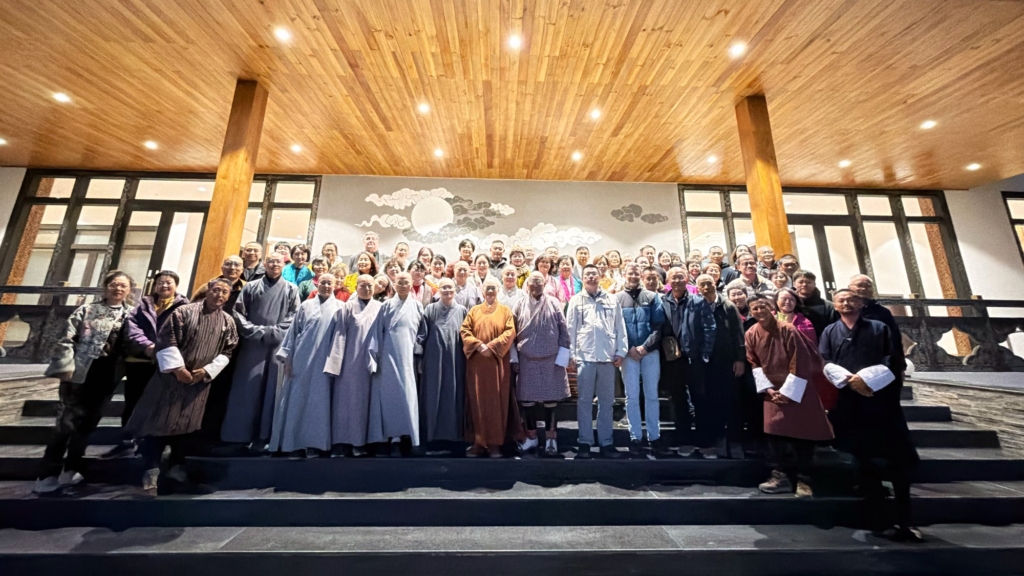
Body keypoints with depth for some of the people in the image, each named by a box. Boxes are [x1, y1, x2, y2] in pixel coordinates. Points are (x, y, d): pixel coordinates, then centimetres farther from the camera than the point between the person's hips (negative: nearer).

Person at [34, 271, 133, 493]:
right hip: (80, 373, -2)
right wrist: (66, 366, -11)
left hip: (106, 376, 3)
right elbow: (66, 339, -4)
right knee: (67, 422, -3)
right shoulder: (87, 309, 0)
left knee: (88, 422, 11)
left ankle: (70, 470, 24)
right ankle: (48, 475, 10)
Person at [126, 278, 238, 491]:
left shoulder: (228, 322, 2)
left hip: (201, 379, 3)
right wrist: (177, 368, -15)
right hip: (173, 374, -2)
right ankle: (151, 469, 13)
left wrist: (208, 370, -10)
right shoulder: (184, 311, -6)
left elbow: (227, 351, 3)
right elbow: (166, 339, -10)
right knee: (159, 420, 1)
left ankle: (176, 465, 25)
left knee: (187, 424, 10)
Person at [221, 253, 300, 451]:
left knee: (270, 389, -1)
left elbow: (294, 317, 1)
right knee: (246, 389, 2)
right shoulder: (251, 287, 13)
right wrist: (256, 331, -9)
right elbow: (238, 313, 5)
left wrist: (273, 332, -11)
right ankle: (240, 435, 11)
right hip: (252, 344, 1)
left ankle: (262, 437, 5)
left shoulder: (291, 290, 10)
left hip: (278, 346, -1)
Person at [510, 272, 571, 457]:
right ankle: (531, 436, 27)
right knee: (527, 400, 9)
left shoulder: (554, 304, -1)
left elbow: (564, 332, -2)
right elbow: (512, 334, 5)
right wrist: (514, 358, 2)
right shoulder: (519, 305, 1)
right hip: (526, 361, 1)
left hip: (550, 360, -1)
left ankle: (551, 438, 22)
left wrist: (561, 358, -6)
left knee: (550, 400, 6)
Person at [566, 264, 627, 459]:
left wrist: (621, 352, 0)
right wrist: (571, 354, -3)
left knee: (606, 401, 10)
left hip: (608, 356, 2)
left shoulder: (612, 300, 9)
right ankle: (585, 442, 15)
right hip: (584, 356, -1)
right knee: (584, 401, 6)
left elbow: (620, 327, 7)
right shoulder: (576, 300, 6)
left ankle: (606, 442, 20)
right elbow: (570, 329, 2)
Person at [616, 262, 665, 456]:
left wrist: (645, 347, -11)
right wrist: (629, 349, -10)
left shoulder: (652, 297, 6)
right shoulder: (616, 299, 4)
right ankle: (635, 438, 14)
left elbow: (658, 326, -1)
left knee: (652, 395, 10)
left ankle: (654, 436, 21)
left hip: (650, 352, 1)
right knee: (632, 397, 5)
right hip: (628, 354, -1)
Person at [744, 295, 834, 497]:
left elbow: (800, 362, -15)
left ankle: (803, 479, 12)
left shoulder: (788, 330, -17)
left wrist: (788, 391, -16)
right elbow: (754, 364, 1)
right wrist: (768, 389, -8)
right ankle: (781, 475, 11)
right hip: (773, 389, 3)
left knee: (803, 432, 0)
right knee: (776, 431, 1)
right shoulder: (751, 335, -5)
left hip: (798, 389, -3)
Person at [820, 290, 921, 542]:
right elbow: (824, 363, 0)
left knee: (898, 455, 0)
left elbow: (891, 360, 0)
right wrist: (849, 380, -15)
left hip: (881, 396, 0)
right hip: (846, 400, 0)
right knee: (859, 452, 7)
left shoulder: (880, 328, 10)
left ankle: (903, 519, 10)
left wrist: (866, 377, -15)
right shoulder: (829, 332, 11)